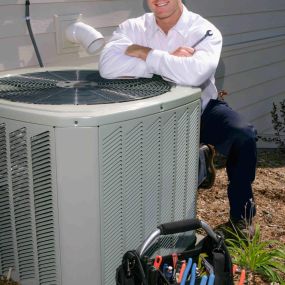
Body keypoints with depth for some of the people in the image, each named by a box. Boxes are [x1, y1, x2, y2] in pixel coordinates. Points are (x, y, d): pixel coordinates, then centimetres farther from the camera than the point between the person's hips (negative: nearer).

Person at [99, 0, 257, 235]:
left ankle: (241, 215, -4)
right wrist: (169, 60, -29)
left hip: (202, 108, -2)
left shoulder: (205, 31, -16)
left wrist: (146, 54, -29)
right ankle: (199, 161, 22)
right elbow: (108, 66, -30)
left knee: (243, 137, -28)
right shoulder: (133, 28, -9)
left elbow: (194, 74, -39)